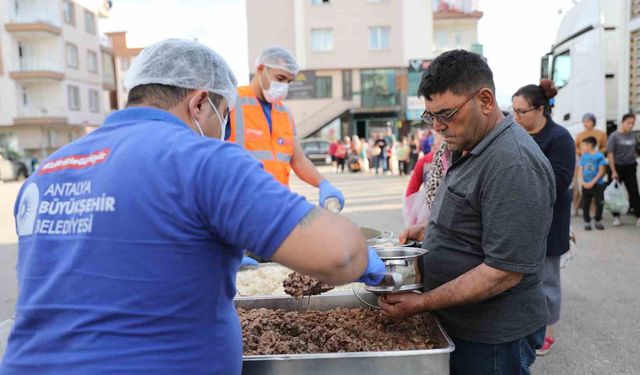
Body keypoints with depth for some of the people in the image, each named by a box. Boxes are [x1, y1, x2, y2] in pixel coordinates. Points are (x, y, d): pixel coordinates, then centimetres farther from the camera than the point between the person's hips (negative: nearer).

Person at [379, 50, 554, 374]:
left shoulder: (513, 165, -24)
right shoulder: (474, 149, 7)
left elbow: (504, 271, -26)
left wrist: (422, 303, -22)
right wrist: (428, 231, 3)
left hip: (491, 338, -9)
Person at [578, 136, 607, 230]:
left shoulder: (599, 155, -8)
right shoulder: (583, 156, 3)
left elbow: (601, 171, -10)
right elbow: (580, 170, 3)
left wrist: (592, 182, -16)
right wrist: (582, 181, -12)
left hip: (598, 184, -3)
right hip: (585, 185, 3)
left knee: (599, 203, 2)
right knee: (585, 204, 5)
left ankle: (598, 221, 19)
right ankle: (587, 222, 17)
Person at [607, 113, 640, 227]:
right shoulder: (614, 136, -10)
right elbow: (610, 154, -12)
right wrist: (613, 171, -15)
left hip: (630, 167, 3)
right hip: (617, 167, -3)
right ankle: (616, 216, 19)